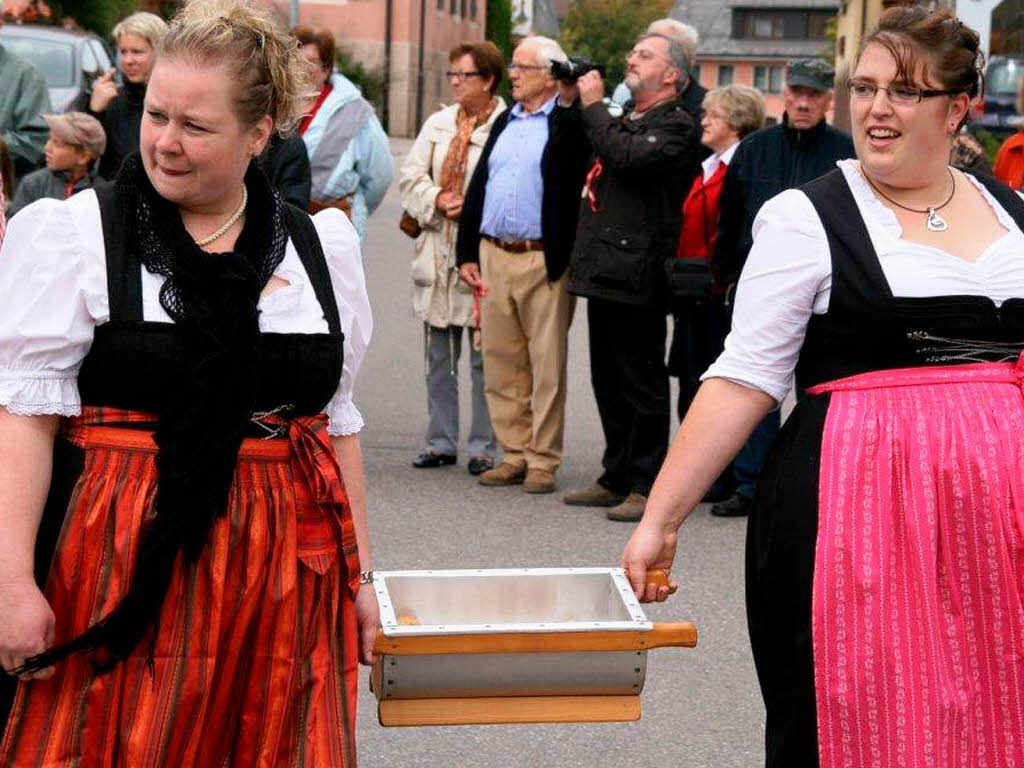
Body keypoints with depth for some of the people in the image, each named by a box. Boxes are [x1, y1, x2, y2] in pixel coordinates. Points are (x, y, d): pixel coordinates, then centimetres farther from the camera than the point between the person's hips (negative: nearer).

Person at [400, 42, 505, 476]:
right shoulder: (438, 123, 13)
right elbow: (411, 177, 10)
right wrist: (437, 200, -6)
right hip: (438, 249, 6)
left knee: (484, 357, 0)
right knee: (439, 357, 11)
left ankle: (483, 447, 8)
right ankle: (441, 443, 20)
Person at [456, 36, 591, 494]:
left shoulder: (569, 123, -1)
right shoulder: (504, 122, 17)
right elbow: (478, 186, 19)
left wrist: (570, 100, -18)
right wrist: (467, 252, 14)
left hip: (544, 262, -6)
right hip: (494, 258, 6)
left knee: (547, 366, -1)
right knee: (501, 363, 8)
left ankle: (543, 461, 4)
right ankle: (515, 454, 16)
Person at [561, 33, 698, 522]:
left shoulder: (675, 125, -7)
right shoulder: (624, 121, 21)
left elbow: (627, 158, -22)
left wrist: (593, 106, -10)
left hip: (636, 275, -9)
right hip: (604, 271, 9)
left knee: (642, 385, -4)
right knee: (608, 383, 14)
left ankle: (646, 488, 1)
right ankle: (617, 478, 23)